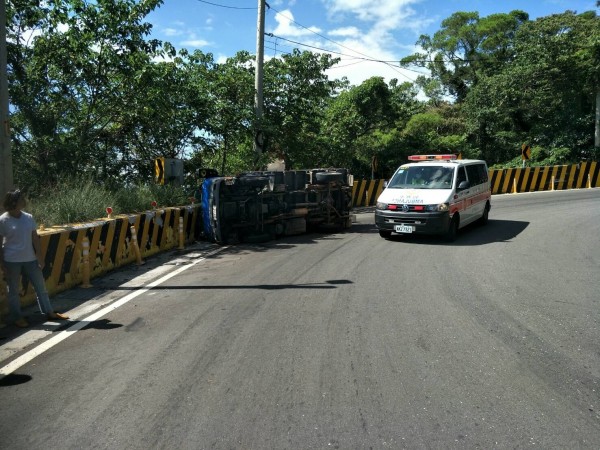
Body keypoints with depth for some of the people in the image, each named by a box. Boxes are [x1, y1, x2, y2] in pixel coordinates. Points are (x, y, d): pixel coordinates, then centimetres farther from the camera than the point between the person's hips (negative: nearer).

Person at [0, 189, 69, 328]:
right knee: (13, 290, 8)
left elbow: (35, 239, 6)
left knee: (41, 286, 10)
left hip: (30, 259, 5)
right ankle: (16, 317, 22)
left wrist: (40, 258, 3)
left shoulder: (29, 218, 3)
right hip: (12, 261, -4)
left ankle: (49, 312, 22)